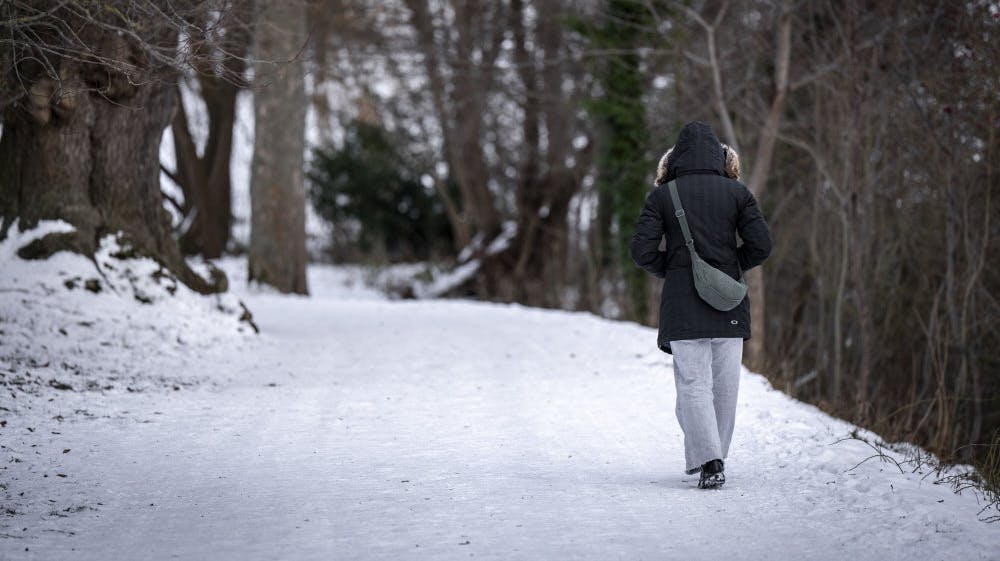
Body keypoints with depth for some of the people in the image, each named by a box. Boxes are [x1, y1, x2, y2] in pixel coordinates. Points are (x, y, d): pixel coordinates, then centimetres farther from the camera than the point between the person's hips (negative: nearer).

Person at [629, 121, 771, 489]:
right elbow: (760, 245, -3)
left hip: (682, 304, -2)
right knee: (725, 386, 11)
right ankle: (713, 459, 17)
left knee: (693, 384, -1)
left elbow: (641, 251, -7)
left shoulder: (661, 196, -1)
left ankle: (709, 462, -15)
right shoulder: (737, 193, 3)